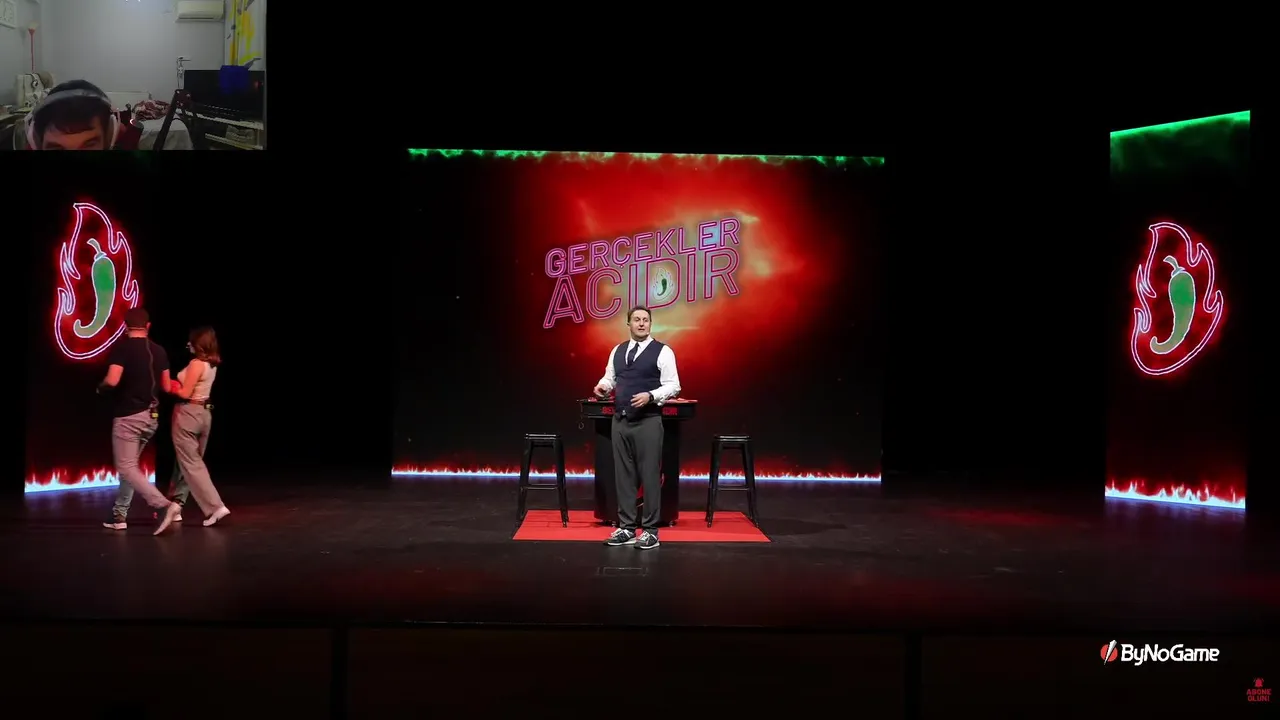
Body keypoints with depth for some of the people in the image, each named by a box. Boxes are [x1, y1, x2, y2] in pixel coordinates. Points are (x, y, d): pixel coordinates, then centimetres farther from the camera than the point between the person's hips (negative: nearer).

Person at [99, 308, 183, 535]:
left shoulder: (121, 348, -11)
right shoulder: (159, 351, 6)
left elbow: (112, 380, -22)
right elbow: (166, 386, 10)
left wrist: (100, 386, 0)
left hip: (128, 416, -7)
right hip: (151, 416, 7)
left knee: (127, 468, -7)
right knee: (130, 465, 18)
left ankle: (164, 505, -24)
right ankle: (119, 515, 21)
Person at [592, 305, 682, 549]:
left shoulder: (662, 352, -4)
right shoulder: (617, 351, 14)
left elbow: (673, 385, -8)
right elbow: (610, 377, 19)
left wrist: (650, 396, -23)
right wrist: (603, 385, -4)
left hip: (648, 421, -5)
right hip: (620, 420, 5)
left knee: (650, 475, -2)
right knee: (623, 475, 9)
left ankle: (650, 529, 6)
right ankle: (626, 527, 17)